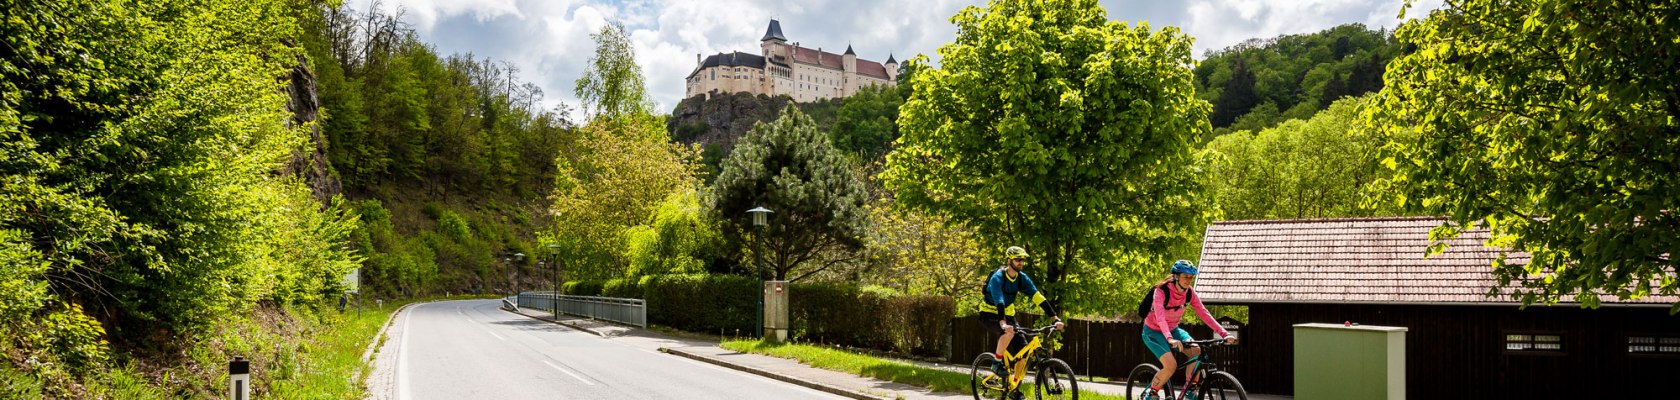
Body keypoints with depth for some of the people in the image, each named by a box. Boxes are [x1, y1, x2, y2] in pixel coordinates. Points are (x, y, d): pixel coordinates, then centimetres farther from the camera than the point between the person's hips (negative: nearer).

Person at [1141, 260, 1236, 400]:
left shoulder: (1189, 293, -10)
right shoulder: (1161, 291, -27)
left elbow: (1204, 314, -15)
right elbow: (1160, 317, -40)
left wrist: (1224, 333, -26)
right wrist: (1170, 339, -56)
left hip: (1173, 329, 6)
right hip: (1153, 331, -6)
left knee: (1197, 352, -19)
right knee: (1171, 365, -25)